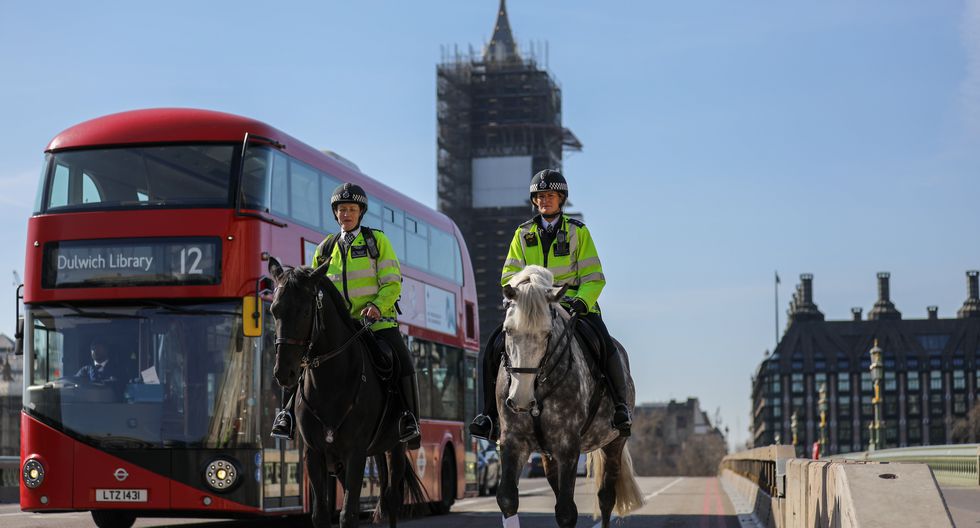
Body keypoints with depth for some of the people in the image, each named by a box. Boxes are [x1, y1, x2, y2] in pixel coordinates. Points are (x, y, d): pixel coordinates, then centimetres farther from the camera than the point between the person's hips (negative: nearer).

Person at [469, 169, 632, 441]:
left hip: (574, 303, -2)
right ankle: (491, 413, -8)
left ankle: (620, 405, -13)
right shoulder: (523, 234, 13)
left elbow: (593, 277, 1)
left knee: (605, 344, -28)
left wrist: (581, 301, -18)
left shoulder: (578, 231, 6)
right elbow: (509, 275, 10)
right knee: (493, 346, -15)